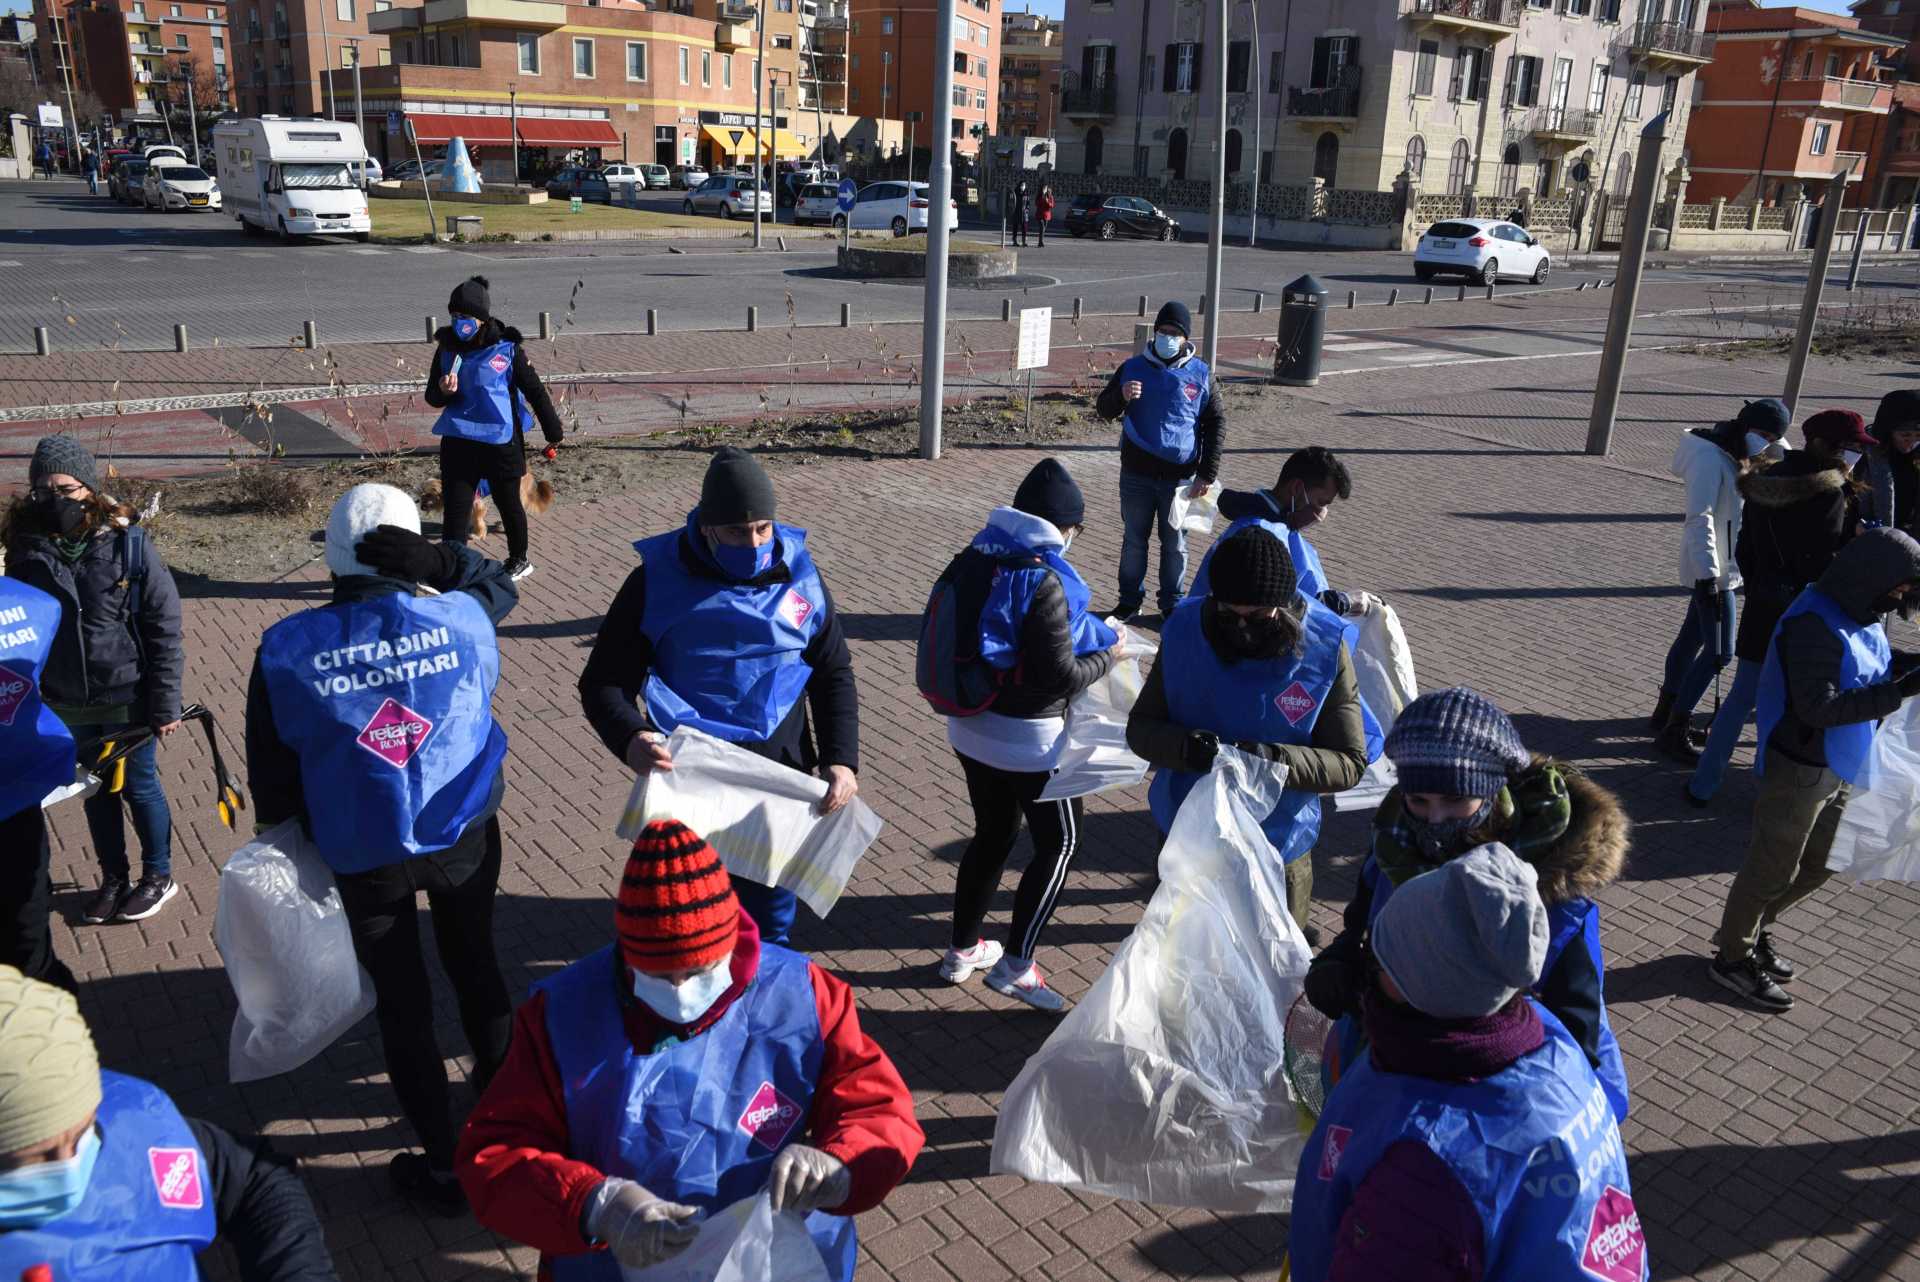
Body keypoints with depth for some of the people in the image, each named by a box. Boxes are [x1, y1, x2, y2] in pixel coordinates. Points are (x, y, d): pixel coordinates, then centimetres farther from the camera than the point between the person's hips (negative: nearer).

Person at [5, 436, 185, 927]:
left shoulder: (128, 542, -16)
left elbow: (164, 625, -12)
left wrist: (166, 703, -11)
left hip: (127, 697, -3)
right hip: (68, 704, 4)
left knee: (139, 786, 12)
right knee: (95, 791, 19)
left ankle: (158, 877, 32)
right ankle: (113, 878, 38)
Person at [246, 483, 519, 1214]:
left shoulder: (287, 649, -14)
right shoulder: (458, 618, -14)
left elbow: (269, 768, -3)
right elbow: (500, 583, 11)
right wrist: (439, 562, -8)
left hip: (365, 857, -1)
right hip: (465, 837, 1)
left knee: (402, 1003, 15)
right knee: (475, 967, 25)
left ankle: (442, 1164, 26)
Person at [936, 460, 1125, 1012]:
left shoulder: (973, 559, -1)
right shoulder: (1044, 580, -23)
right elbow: (1061, 676, -22)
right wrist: (1107, 656, -3)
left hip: (970, 727, 7)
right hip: (1028, 738, -7)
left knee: (992, 833, 23)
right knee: (1059, 842, 12)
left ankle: (962, 950, 34)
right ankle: (1015, 964, 11)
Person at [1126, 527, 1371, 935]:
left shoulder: (1326, 648, -17)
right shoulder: (1186, 631, -13)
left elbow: (1350, 763, -14)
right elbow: (1140, 727, -6)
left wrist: (1275, 758, -32)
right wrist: (1186, 746, -28)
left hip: (1278, 845, -1)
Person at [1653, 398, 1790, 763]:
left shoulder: (1735, 456, 11)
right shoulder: (1711, 457, -19)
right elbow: (1699, 519, -25)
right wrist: (1709, 574, -29)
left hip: (1723, 565, 10)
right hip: (1711, 569, -10)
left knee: (1693, 637, 17)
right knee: (1720, 651, -9)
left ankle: (1666, 713, 29)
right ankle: (1673, 732, -3)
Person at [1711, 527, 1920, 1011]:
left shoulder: (1862, 616, 1)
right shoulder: (1815, 626, -27)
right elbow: (1819, 707, -31)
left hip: (1841, 768, 9)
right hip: (1800, 771, -9)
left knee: (1817, 866, 22)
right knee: (1773, 869, 6)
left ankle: (1751, 930, 41)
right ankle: (1733, 957, 24)